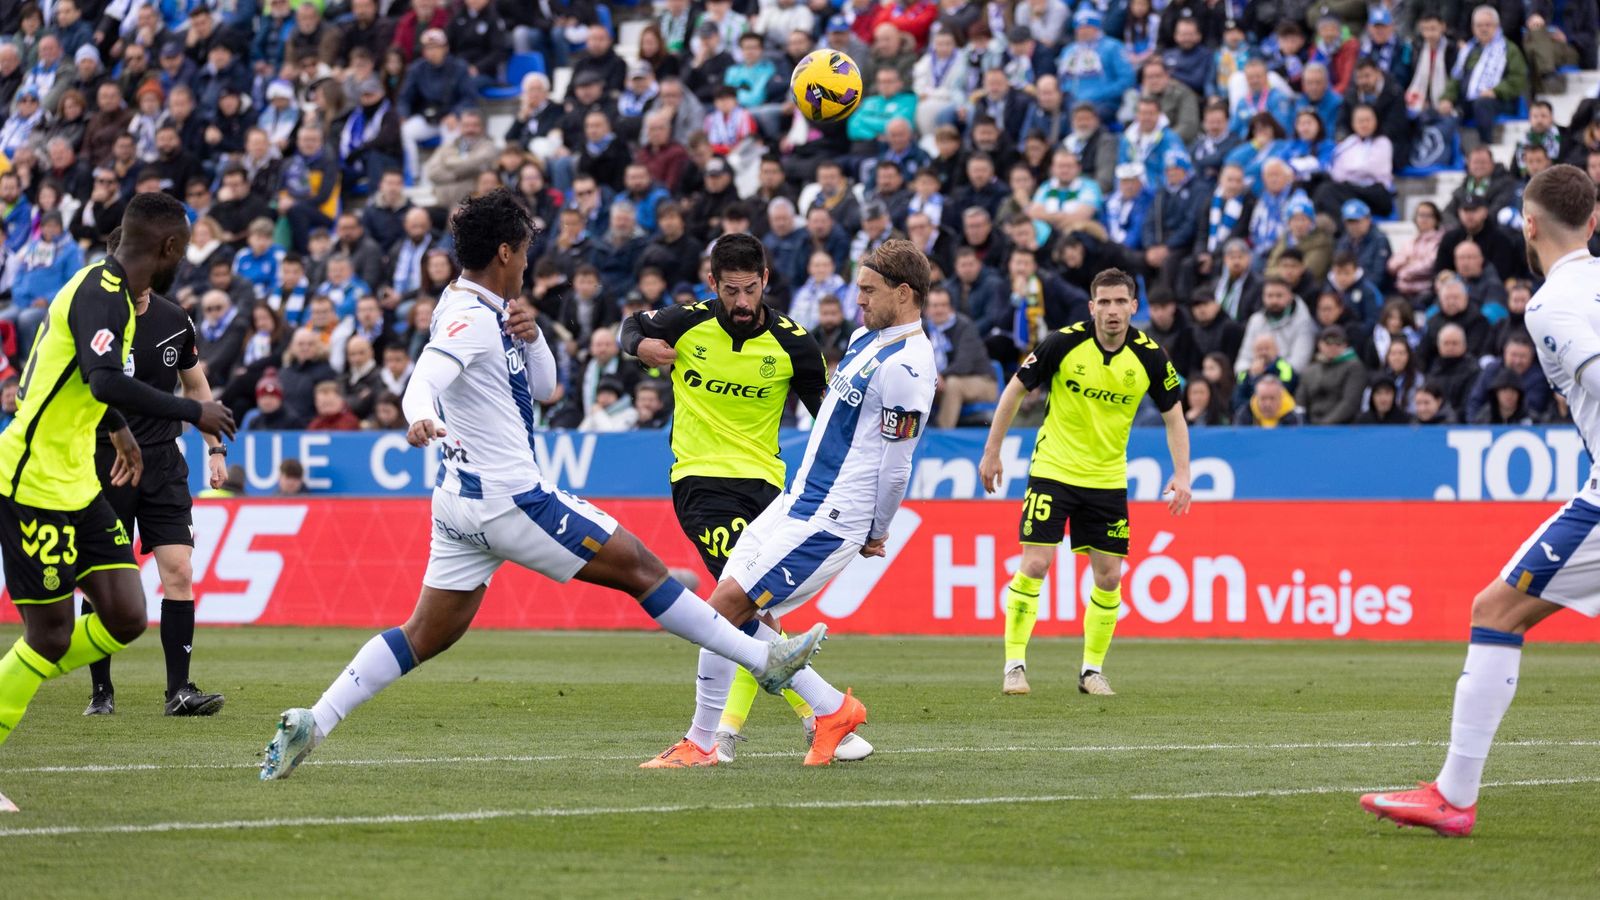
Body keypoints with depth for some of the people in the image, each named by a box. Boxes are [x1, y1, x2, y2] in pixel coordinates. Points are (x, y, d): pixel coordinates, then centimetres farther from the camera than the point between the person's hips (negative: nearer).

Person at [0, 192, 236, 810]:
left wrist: (119, 430, 44)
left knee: (125, 620, 2)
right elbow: (106, 382, -33)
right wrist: (193, 413, -24)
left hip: (77, 486, 9)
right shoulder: (102, 294, -18)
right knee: (51, 636, -5)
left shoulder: (109, 289, 13)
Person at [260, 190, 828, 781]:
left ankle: (310, 724, 1)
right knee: (639, 566, -1)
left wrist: (531, 336, -2)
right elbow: (424, 380, -34)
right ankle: (764, 660, 4)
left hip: (465, 503, 10)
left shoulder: (488, 314, 13)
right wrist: (421, 418, -56)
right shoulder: (468, 318, -17)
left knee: (428, 636, 9)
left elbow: (542, 388, 18)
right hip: (509, 501, -10)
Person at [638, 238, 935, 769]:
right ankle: (832, 709, 15)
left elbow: (896, 467, -15)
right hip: (798, 500, 10)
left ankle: (700, 744, 0)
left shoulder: (904, 366, -18)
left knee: (724, 609, -11)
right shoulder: (867, 338, 13)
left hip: (827, 521, -10)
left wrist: (876, 533, -5)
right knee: (737, 616, 6)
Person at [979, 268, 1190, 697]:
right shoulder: (1063, 343, -14)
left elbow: (1174, 415, 5)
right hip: (1053, 469, -3)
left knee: (1109, 576, 2)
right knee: (1034, 564, -11)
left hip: (1107, 479, 3)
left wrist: (1181, 473, -6)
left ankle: (1092, 669, 16)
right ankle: (1015, 665, -2)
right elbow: (1016, 390, -3)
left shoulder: (1150, 357, -8)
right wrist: (992, 452, -2)